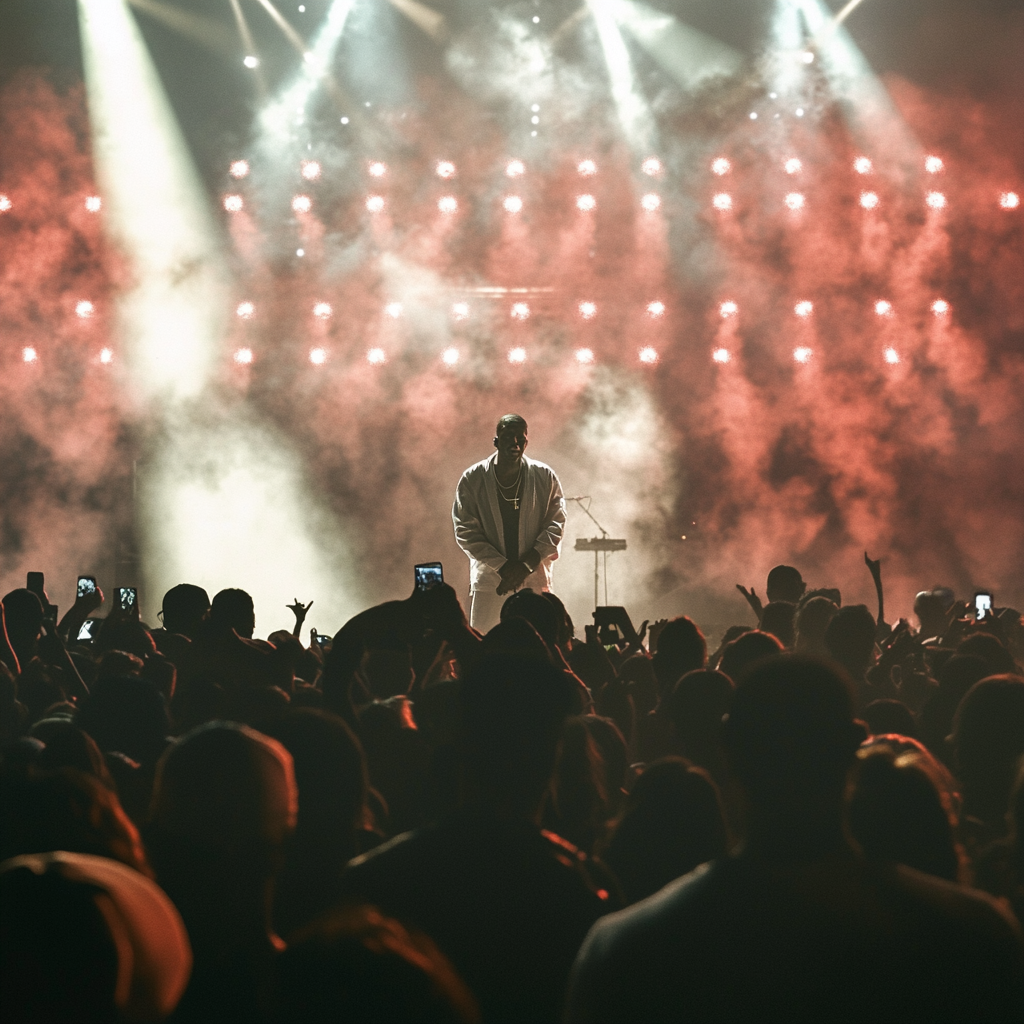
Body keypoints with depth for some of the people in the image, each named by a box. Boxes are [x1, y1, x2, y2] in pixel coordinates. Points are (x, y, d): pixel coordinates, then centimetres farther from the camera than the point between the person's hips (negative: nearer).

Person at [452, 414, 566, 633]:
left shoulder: (545, 477, 3)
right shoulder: (472, 479, 1)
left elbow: (556, 524, 2)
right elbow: (465, 531, -2)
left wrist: (526, 565, -9)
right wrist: (502, 566, -11)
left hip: (534, 580, 0)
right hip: (488, 581, 0)